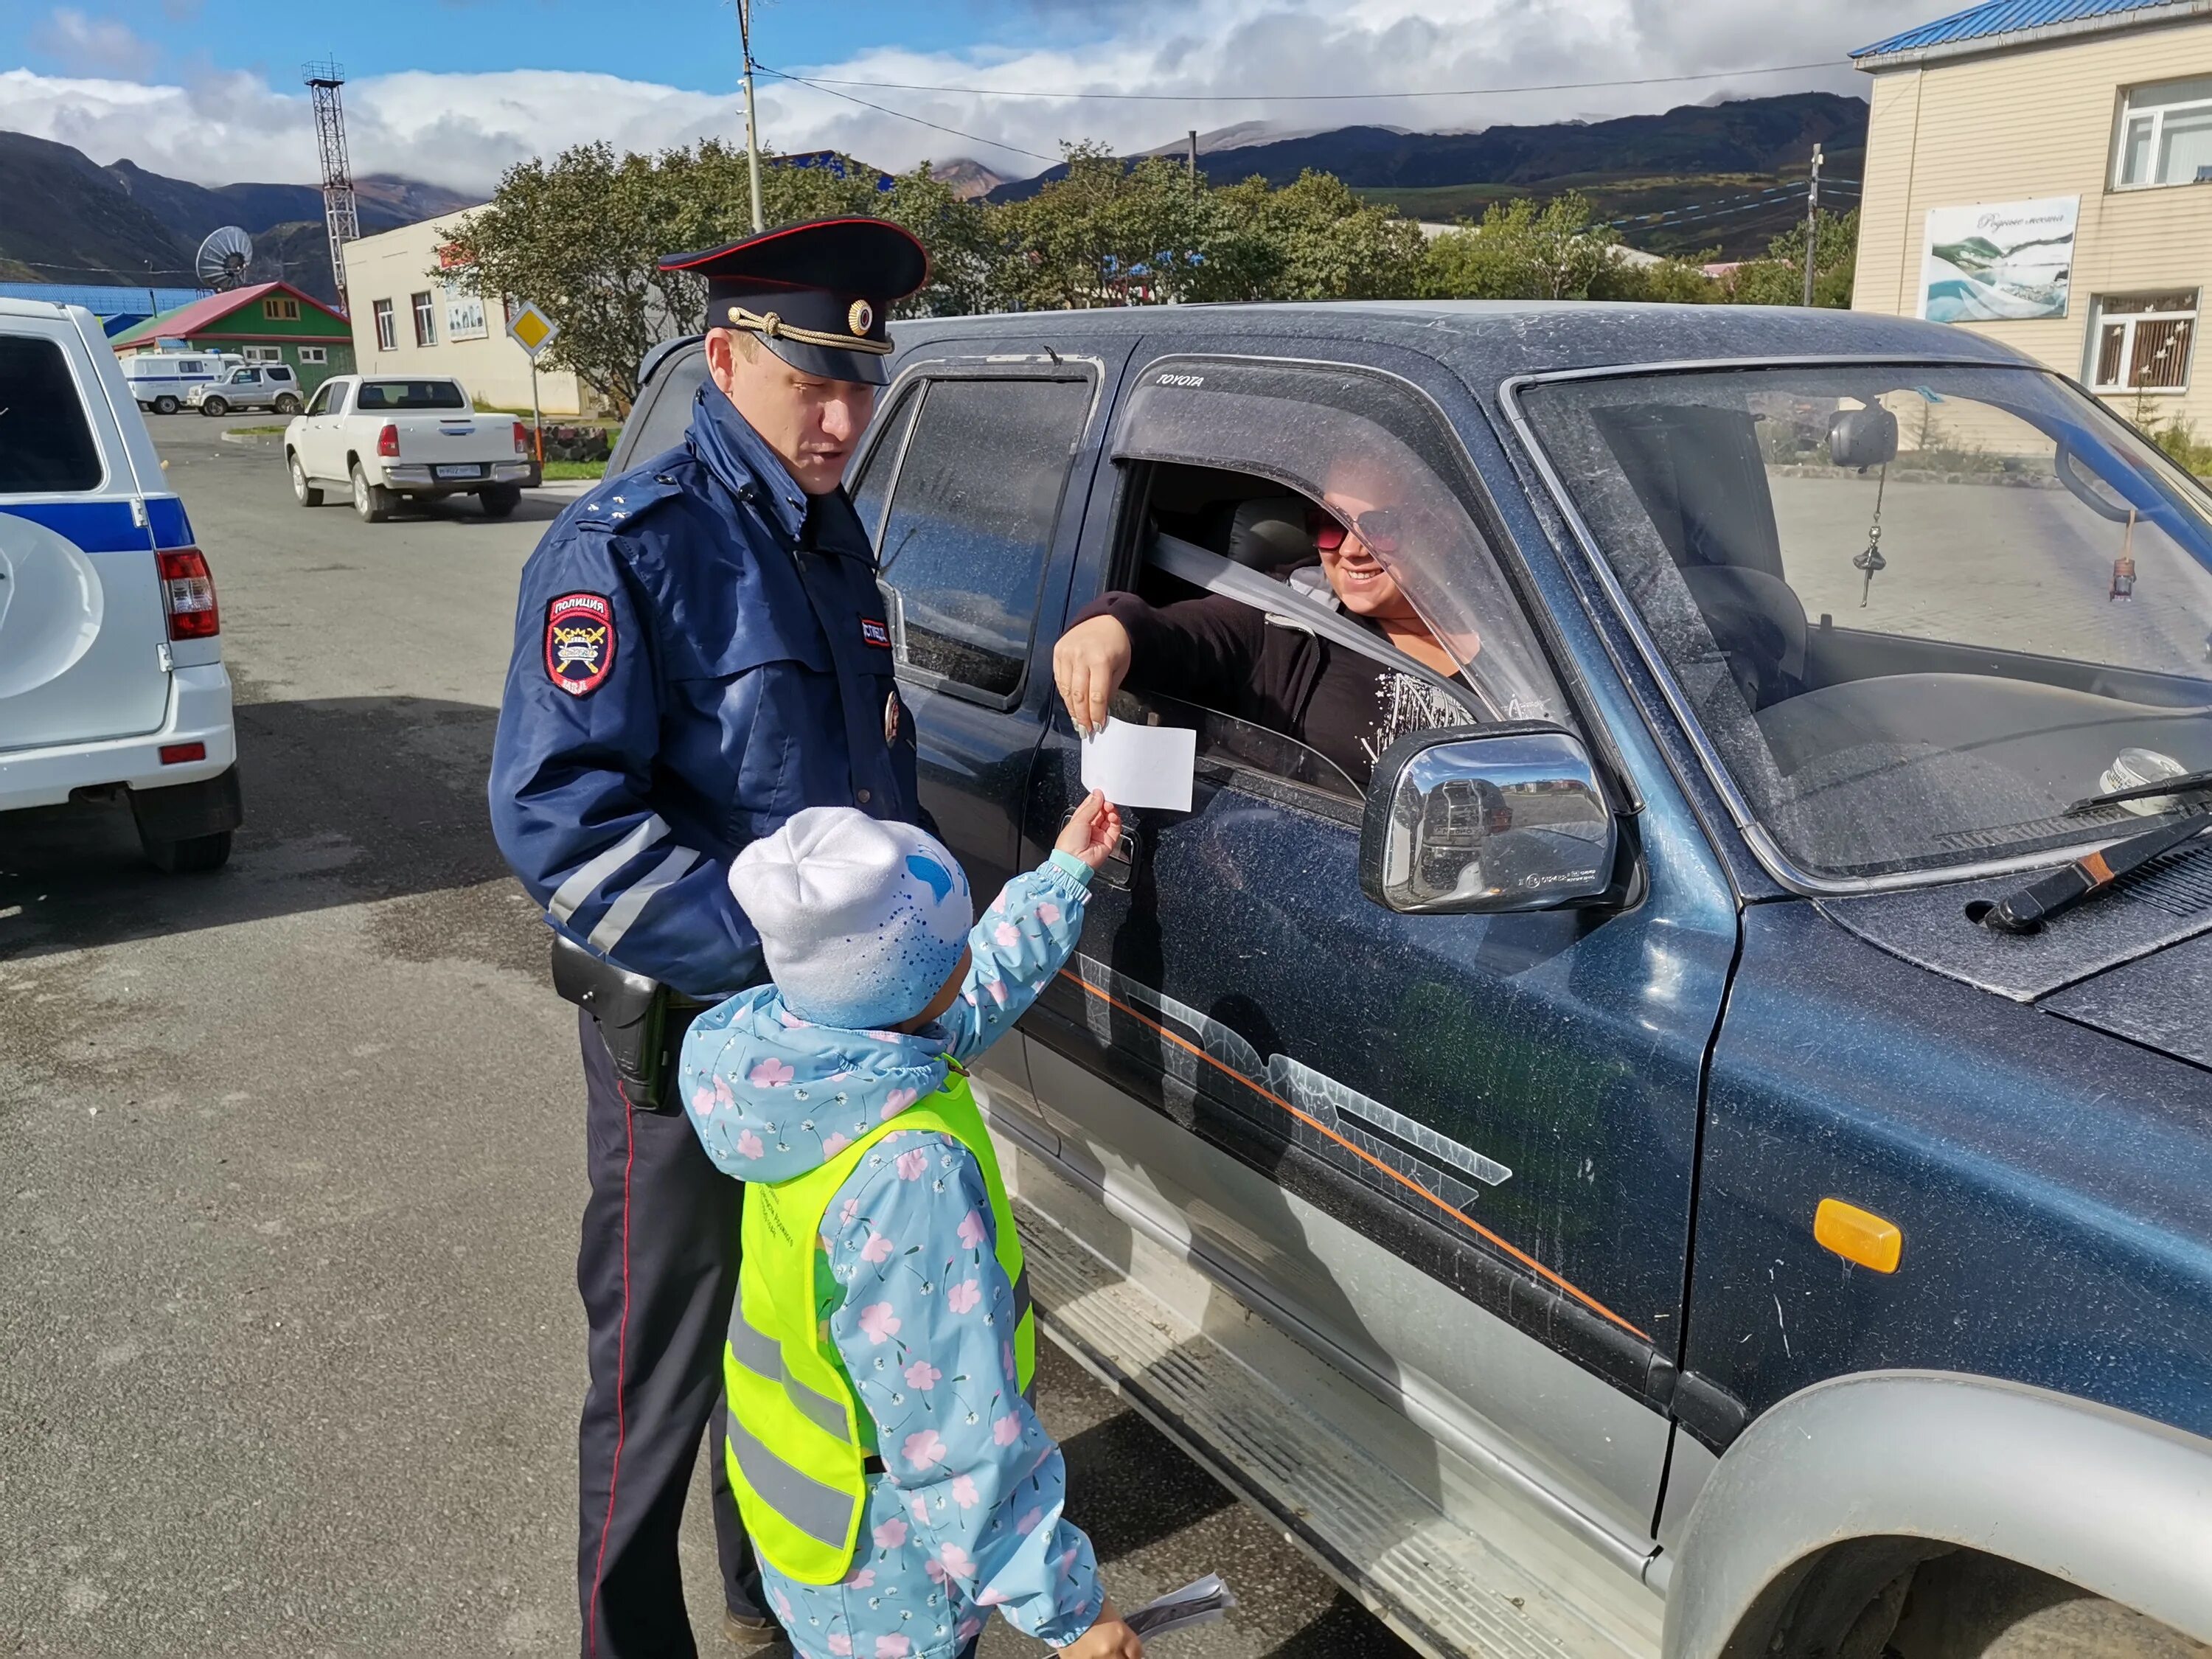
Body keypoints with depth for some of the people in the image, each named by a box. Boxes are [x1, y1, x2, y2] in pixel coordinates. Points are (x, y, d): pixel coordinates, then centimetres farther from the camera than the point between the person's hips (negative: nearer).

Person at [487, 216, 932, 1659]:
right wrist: (773, 947, -30)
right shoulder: (627, 547, -17)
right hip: (688, 1041, -8)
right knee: (664, 1375, 8)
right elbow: (558, 814, -25)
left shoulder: (831, 534, 9)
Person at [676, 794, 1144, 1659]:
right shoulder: (908, 1174, -38)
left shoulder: (796, 1048, -11)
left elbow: (975, 996, 8)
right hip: (879, 1557, -7)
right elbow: (961, 1441, -32)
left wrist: (1064, 872, 17)